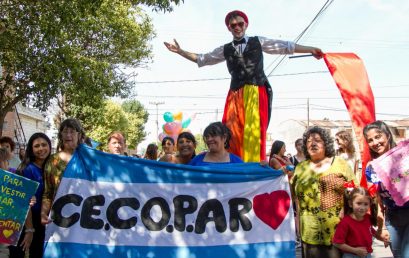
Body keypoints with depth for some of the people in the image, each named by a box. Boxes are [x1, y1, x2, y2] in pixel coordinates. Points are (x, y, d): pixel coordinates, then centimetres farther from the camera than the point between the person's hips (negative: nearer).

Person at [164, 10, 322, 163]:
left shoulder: (258, 42, 14)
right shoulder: (225, 49, 17)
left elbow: (287, 46, 11)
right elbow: (202, 59, 24)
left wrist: (311, 49, 4)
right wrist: (180, 51, 20)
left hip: (257, 93, -2)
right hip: (235, 95, 2)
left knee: (254, 132, -11)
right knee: (232, 132, -7)